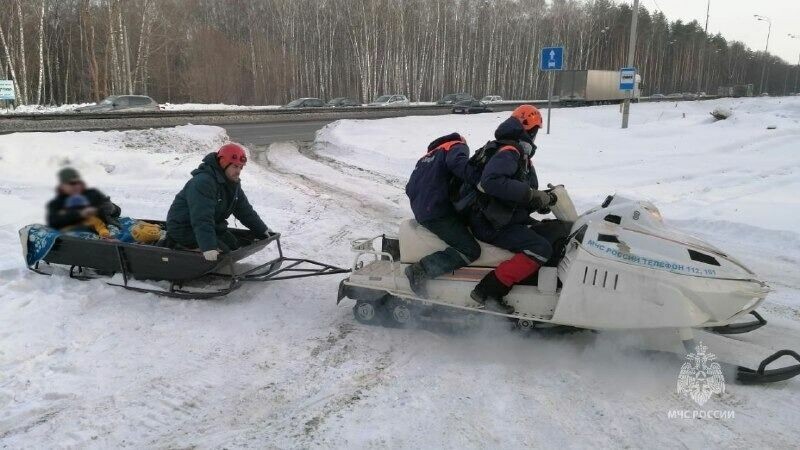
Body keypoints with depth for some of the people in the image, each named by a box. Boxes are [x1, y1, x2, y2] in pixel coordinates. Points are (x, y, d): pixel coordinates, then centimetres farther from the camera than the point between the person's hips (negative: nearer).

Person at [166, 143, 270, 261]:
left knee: (235, 246, 2)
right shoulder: (203, 182, -29)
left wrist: (263, 230, 8)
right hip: (184, 228, -10)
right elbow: (202, 218, -38)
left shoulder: (233, 183, 3)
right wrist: (208, 247, -46)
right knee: (223, 253, -20)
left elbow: (245, 211, 9)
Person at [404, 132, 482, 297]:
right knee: (470, 251, -12)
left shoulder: (426, 157, 28)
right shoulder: (458, 147, 5)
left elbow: (410, 188, 23)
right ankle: (420, 270, -18)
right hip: (439, 213, -9)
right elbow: (456, 162, -21)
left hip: (421, 213, 9)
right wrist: (480, 180, -28)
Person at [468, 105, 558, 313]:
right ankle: (489, 291, -22)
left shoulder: (520, 155, 17)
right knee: (541, 249, -24)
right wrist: (532, 194, -32)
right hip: (493, 225, -11)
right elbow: (491, 181, -35)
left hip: (509, 219, 11)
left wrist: (543, 198, -2)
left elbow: (523, 196, 17)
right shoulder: (508, 152, -16)